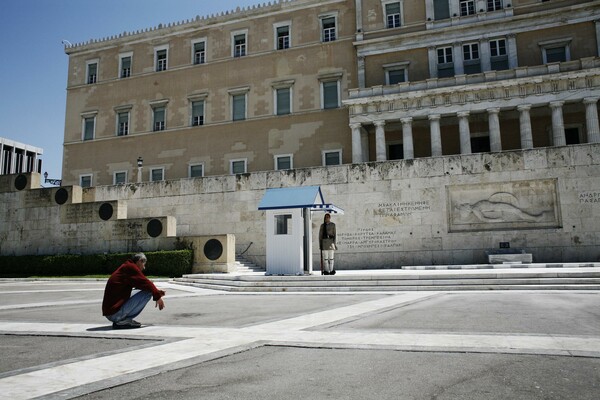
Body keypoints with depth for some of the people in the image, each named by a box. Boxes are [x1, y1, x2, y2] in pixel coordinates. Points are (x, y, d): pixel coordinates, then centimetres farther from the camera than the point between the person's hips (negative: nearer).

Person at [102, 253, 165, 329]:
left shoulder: (125, 267, 21)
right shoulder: (130, 267, -7)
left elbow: (141, 284, 26)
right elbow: (145, 283, -11)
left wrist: (157, 292, 21)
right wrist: (158, 296, 1)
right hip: (116, 313, -10)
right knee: (148, 292, -11)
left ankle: (120, 320, 10)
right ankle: (126, 320, -10)